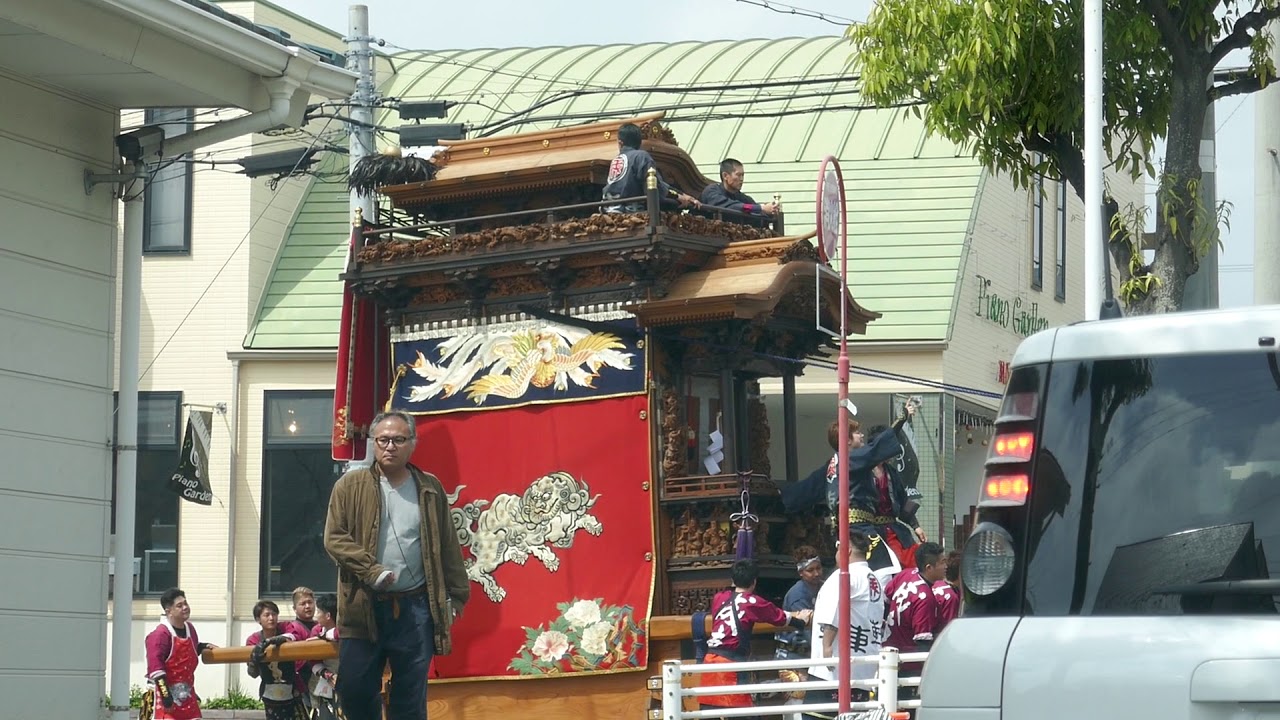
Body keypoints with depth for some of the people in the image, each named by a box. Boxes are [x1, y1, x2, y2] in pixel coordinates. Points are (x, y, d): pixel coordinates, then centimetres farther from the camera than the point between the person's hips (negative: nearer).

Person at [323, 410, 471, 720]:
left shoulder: (430, 489, 9)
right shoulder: (350, 486, 4)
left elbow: (448, 547, 11)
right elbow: (334, 538, -3)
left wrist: (456, 595, 4)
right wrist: (371, 571, -15)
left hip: (416, 607, 1)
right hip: (364, 607, -1)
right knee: (355, 690, 0)